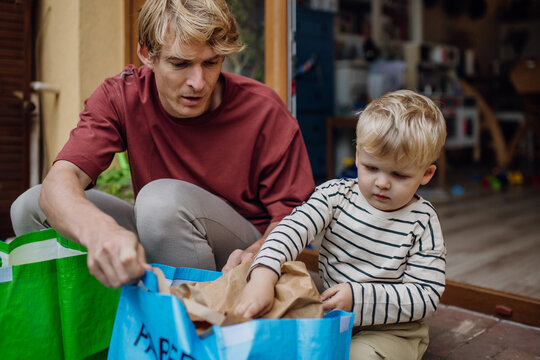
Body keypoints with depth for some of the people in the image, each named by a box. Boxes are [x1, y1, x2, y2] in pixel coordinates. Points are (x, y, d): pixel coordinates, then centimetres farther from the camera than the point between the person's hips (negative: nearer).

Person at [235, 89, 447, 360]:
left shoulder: (422, 224, -12)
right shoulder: (335, 195, -6)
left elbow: (426, 296, -13)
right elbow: (294, 228, -21)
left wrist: (358, 297, -26)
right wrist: (263, 275, -40)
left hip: (389, 328, -2)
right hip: (328, 310, 2)